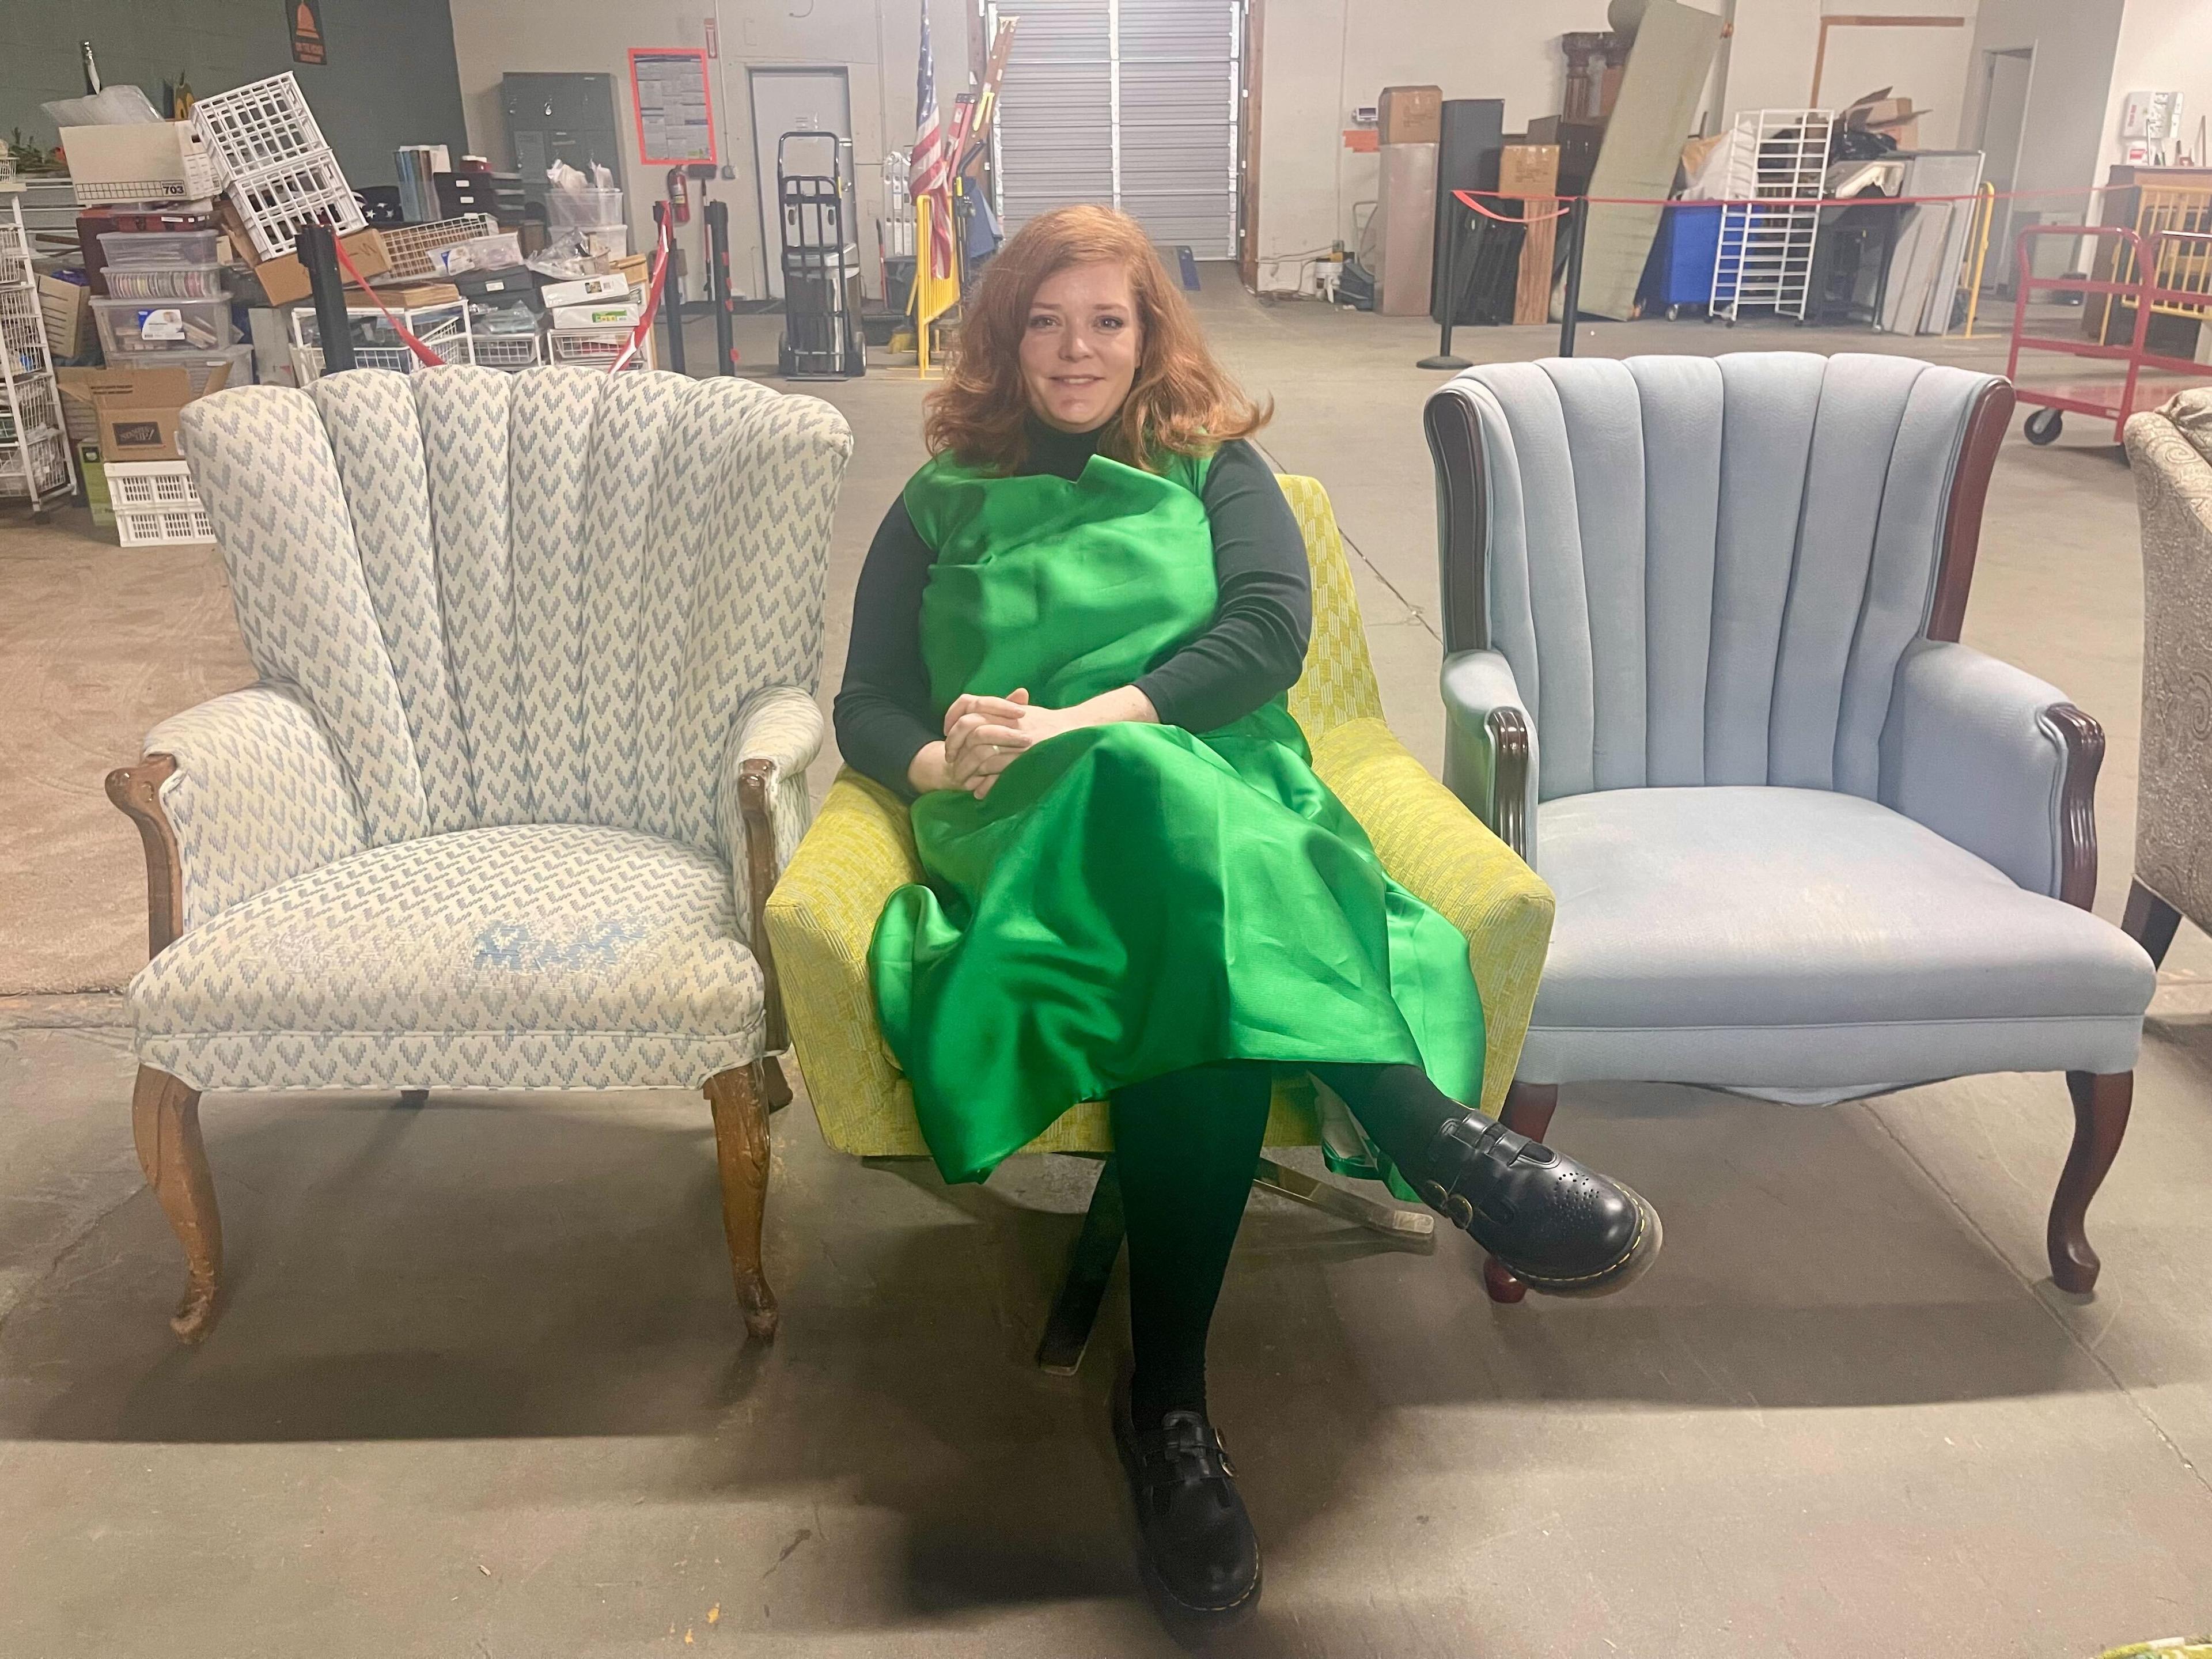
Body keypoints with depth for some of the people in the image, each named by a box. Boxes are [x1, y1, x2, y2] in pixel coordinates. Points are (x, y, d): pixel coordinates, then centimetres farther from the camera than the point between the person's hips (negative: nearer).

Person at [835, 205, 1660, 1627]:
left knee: (1208, 974, -40)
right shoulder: (943, 506, 23)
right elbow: (867, 706, 15)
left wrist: (1087, 720, -12)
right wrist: (942, 761, -11)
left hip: (1220, 787, 1)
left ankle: (1170, 1402, -39)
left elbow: (1272, 627, 2)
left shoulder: (1215, 468, 22)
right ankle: (1441, 1136, -47)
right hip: (1025, 828, -1)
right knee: (1163, 795, -41)